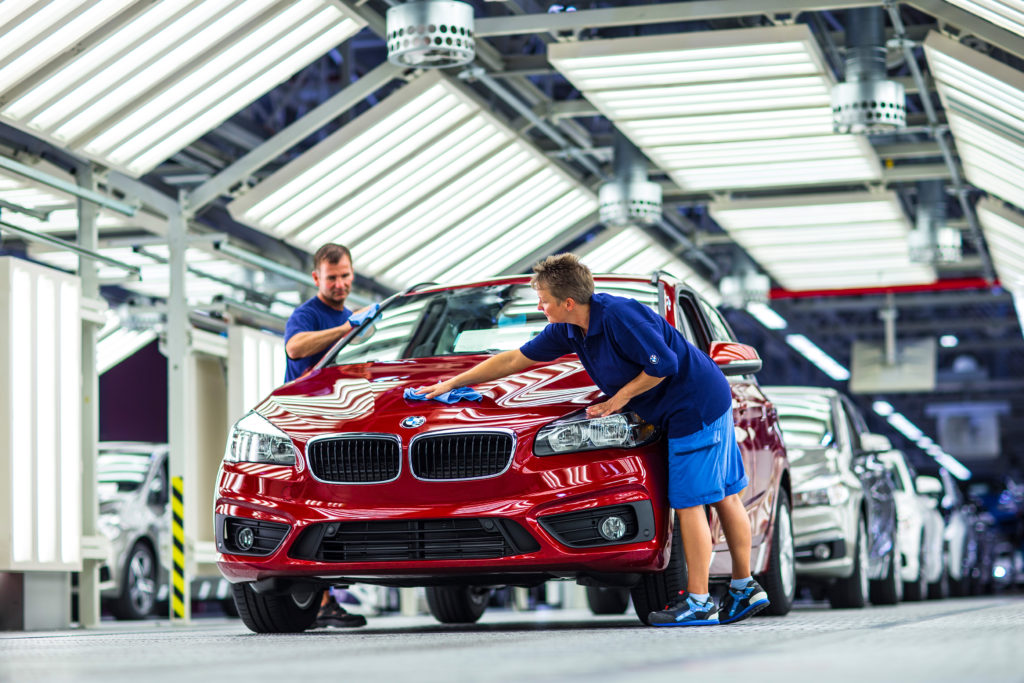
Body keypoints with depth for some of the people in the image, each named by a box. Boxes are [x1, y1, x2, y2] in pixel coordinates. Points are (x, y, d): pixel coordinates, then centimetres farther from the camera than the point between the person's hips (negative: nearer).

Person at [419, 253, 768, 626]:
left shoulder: (620, 316, -24)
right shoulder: (569, 330, 5)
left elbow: (664, 364, -22)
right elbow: (514, 359, 12)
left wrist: (619, 399, -13)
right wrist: (453, 383, 14)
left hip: (696, 407, -9)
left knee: (689, 502, -8)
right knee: (723, 497, 12)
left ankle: (698, 602, -5)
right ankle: (745, 589, 17)